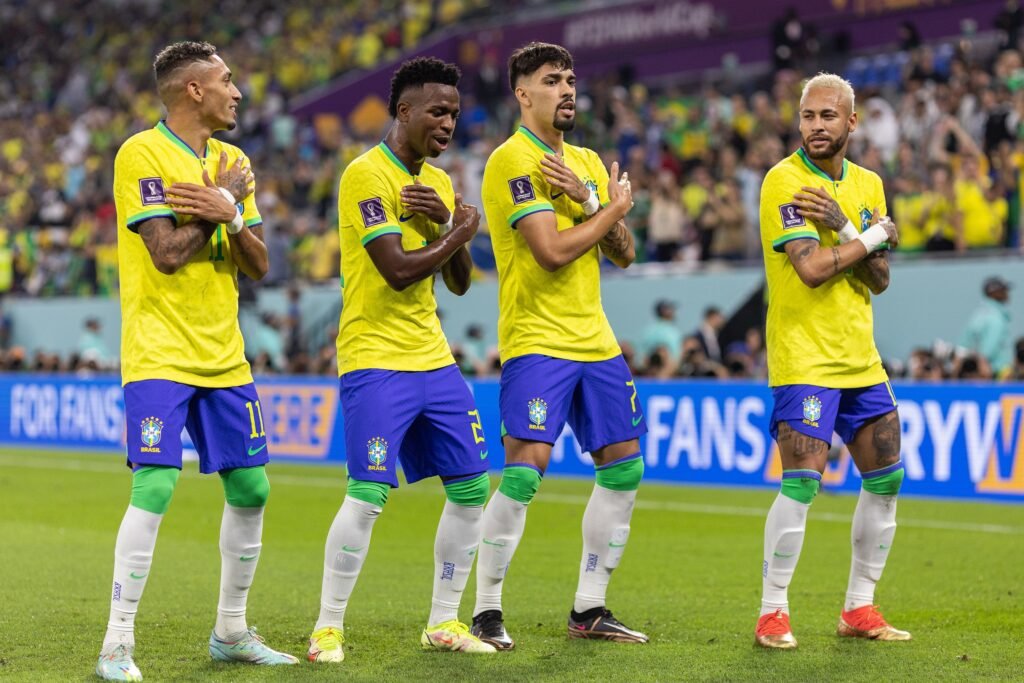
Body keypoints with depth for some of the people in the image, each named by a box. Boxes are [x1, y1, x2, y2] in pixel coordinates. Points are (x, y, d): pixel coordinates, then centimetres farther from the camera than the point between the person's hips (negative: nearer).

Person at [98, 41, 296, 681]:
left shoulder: (233, 161, 12)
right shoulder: (141, 154, -9)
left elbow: (259, 264, 7)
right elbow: (167, 252, -19)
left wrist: (230, 215, -11)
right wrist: (226, 201, -9)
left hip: (224, 357, 7)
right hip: (159, 356, -7)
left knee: (250, 489, 8)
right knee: (154, 489, -15)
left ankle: (232, 631, 23)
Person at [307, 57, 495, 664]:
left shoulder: (439, 183, 13)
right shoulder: (366, 175, -12)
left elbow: (460, 282, 12)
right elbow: (398, 271, -21)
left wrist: (443, 220, -5)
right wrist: (463, 229, -8)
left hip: (433, 357, 8)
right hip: (376, 358, -8)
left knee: (472, 488, 6)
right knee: (369, 494, -13)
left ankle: (444, 622, 17)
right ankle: (328, 627, 1)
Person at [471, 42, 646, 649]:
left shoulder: (588, 162, 15)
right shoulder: (513, 160, -10)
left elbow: (624, 253, 8)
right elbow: (553, 251, -19)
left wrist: (586, 198, -8)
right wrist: (614, 207, -5)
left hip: (596, 341, 8)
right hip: (537, 342, -8)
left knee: (625, 469, 7)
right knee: (525, 471, -15)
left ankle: (589, 609, 17)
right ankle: (487, 611, -4)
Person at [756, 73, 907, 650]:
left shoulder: (868, 184, 10)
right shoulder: (785, 180, -10)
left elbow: (879, 279, 3)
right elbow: (812, 269, -20)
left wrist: (843, 227, -12)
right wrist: (874, 235, -9)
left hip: (861, 358, 7)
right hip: (804, 358, -7)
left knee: (887, 479, 8)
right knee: (802, 482, -13)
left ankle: (860, 608, 19)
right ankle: (773, 613, -2)